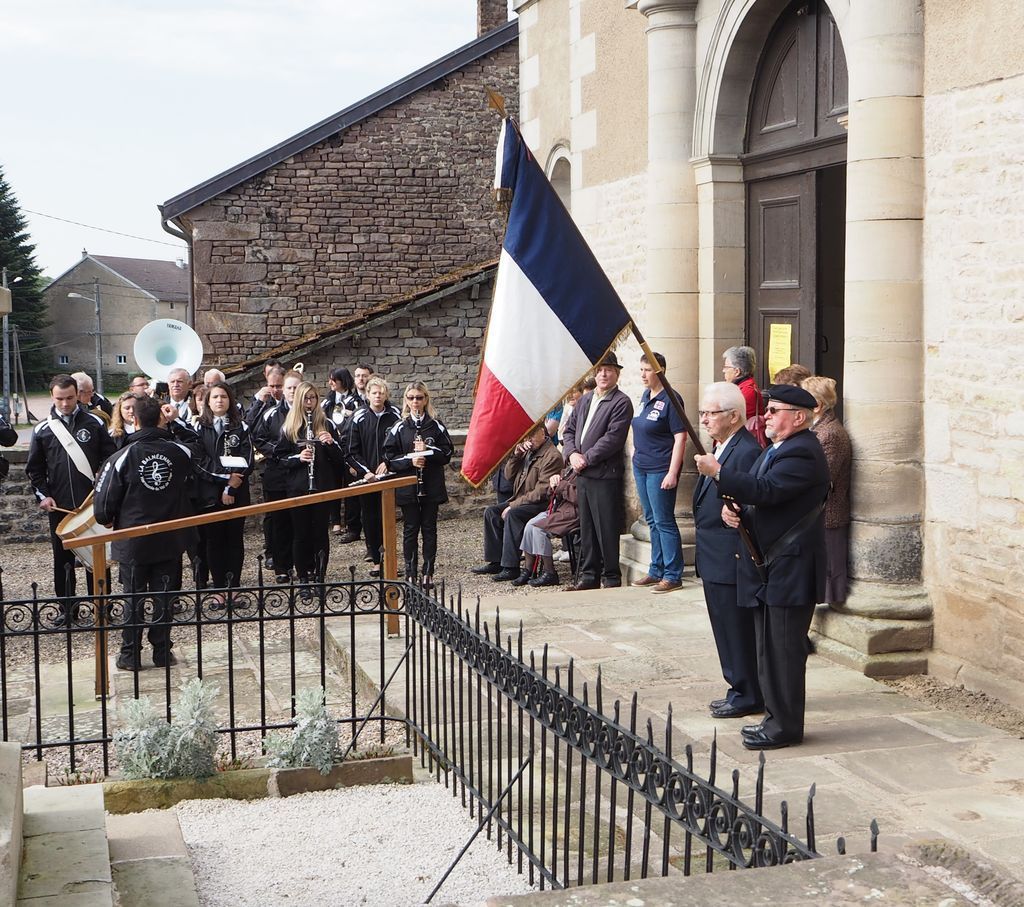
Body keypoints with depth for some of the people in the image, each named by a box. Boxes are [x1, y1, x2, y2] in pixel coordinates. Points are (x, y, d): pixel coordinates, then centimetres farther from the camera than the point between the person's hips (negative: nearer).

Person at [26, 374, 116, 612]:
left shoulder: (94, 423, 1)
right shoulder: (43, 429, 4)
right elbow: (34, 468, 8)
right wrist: (43, 496, -3)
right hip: (59, 506, 1)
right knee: (63, 557, 7)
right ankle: (66, 607, 16)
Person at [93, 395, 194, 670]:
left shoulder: (122, 457, -15)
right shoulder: (181, 452, -7)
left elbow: (106, 498, -11)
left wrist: (107, 520, 13)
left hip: (133, 541, -2)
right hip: (171, 540, 2)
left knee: (133, 598, 8)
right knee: (164, 597, 10)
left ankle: (130, 655, 14)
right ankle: (162, 652, 15)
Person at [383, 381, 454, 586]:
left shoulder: (436, 426, 2)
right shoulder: (399, 428, 1)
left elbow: (447, 452, 0)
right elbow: (389, 457, -1)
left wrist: (427, 450, -15)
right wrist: (410, 460, -16)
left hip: (431, 487, 0)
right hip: (407, 487, 0)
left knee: (429, 528, 5)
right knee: (410, 529, 4)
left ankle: (428, 572, 11)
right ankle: (410, 572, 11)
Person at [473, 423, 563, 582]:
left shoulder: (552, 456, -14)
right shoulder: (528, 451, 15)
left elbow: (542, 491, -20)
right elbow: (509, 475, 15)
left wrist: (513, 505, -20)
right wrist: (516, 455, -3)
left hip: (541, 504, -9)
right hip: (520, 501, 9)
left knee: (513, 515, -32)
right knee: (491, 511, -4)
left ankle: (511, 568, -31)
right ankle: (495, 562, -6)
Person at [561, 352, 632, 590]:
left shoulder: (621, 403, -7)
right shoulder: (585, 399, 16)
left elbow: (613, 438, -16)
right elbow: (570, 430, 16)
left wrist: (587, 458, -16)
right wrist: (572, 454, -2)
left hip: (605, 475, -7)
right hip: (582, 473, 7)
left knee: (607, 530, -3)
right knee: (586, 528, 12)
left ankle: (611, 578, 5)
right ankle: (588, 575, 20)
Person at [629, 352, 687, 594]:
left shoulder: (670, 399, -13)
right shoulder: (645, 395, 10)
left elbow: (680, 438, -16)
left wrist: (672, 473, -20)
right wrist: (635, 457, 16)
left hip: (660, 470, -8)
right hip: (641, 467, 8)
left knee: (664, 521, -4)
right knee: (652, 521, 14)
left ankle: (672, 575, 3)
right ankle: (656, 571, 23)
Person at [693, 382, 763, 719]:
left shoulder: (747, 452, -19)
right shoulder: (721, 447, 14)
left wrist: (743, 560, -23)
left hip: (731, 561, -10)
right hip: (714, 561, 10)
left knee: (738, 628, 0)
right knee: (726, 629, 17)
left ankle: (748, 696, 11)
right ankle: (739, 689, 27)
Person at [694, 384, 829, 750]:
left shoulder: (802, 453, -16)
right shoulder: (775, 450, 17)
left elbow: (766, 490, -28)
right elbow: (752, 495, 20)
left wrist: (718, 472, -23)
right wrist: (731, 508, -2)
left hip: (790, 571, -11)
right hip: (768, 569, 11)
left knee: (784, 650, -4)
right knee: (770, 649, 16)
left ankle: (785, 726, 4)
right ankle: (776, 717, 26)